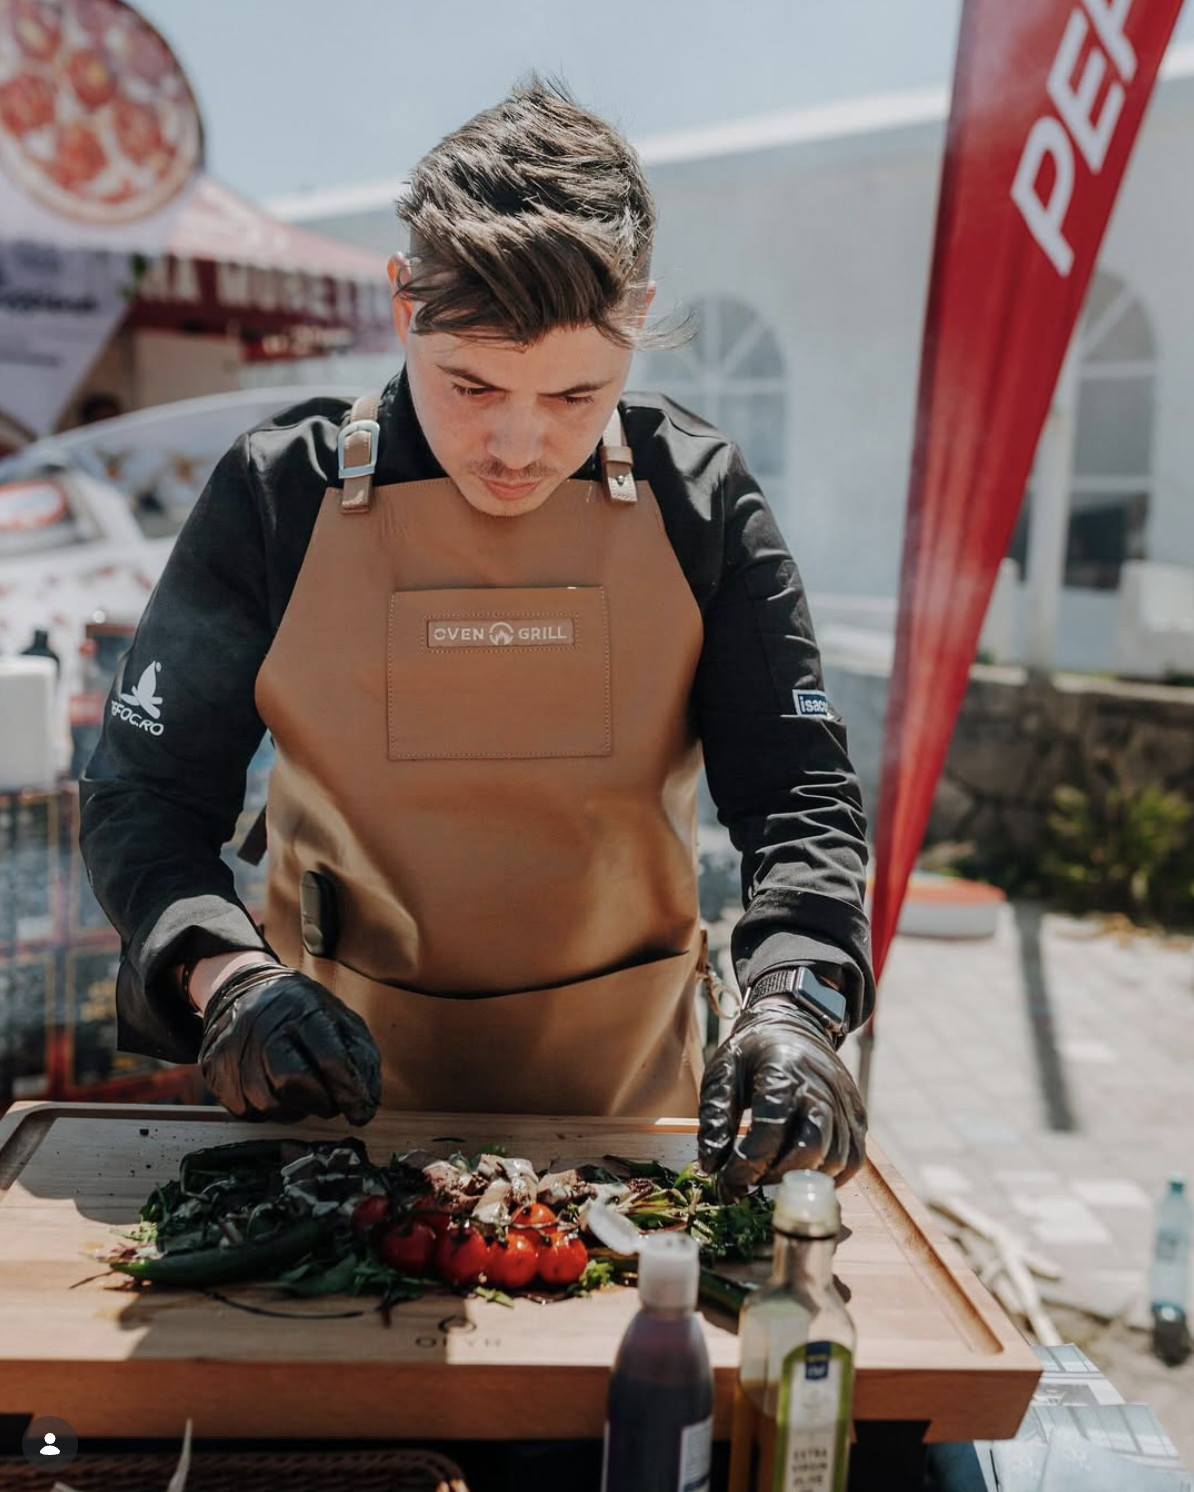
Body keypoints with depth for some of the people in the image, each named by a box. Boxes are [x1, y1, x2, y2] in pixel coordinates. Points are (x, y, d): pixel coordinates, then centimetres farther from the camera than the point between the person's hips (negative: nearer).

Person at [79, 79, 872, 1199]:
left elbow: (799, 794, -4)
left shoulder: (698, 501, -5)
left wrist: (793, 1006, -23)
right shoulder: (279, 493, -8)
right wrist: (227, 973, -23)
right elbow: (144, 792, -4)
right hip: (345, 1080, -1)